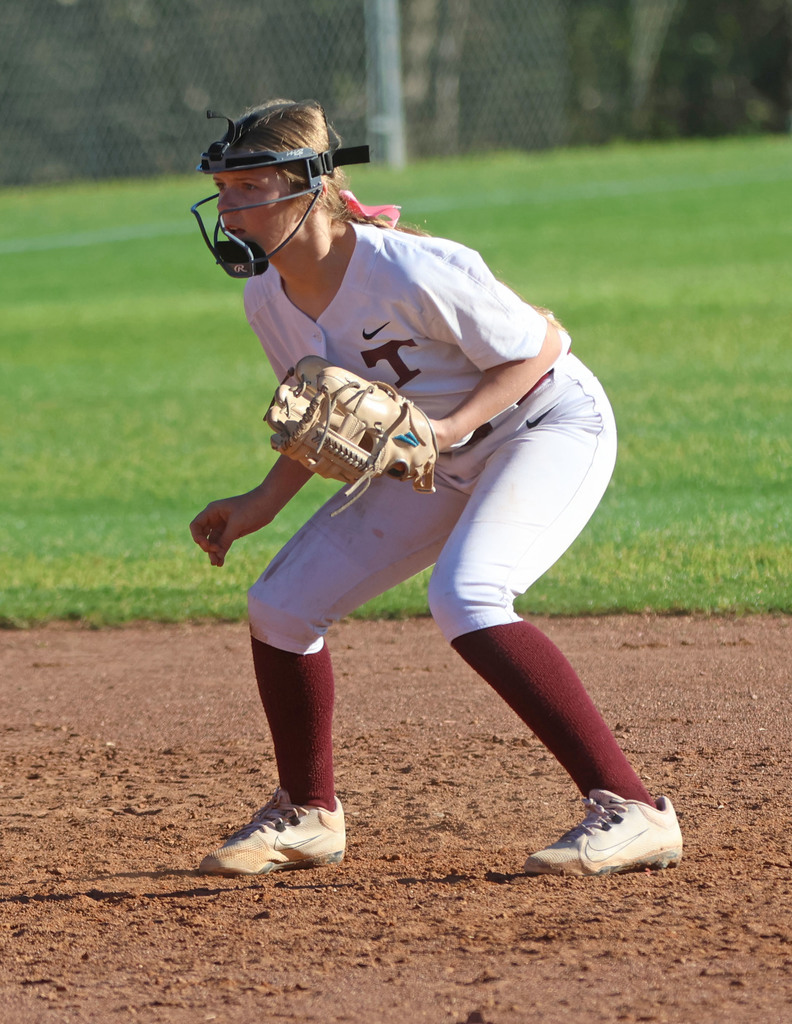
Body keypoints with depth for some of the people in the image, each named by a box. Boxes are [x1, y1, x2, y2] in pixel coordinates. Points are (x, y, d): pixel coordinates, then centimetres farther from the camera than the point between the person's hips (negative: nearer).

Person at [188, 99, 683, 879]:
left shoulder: (408, 271, -32)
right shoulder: (268, 296, -7)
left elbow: (541, 344, -20)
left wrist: (453, 426, -31)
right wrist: (263, 504, -2)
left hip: (552, 426, -8)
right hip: (443, 463, 8)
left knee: (464, 597, -33)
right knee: (280, 604, 3)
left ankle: (630, 811, -32)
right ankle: (307, 815, 27)